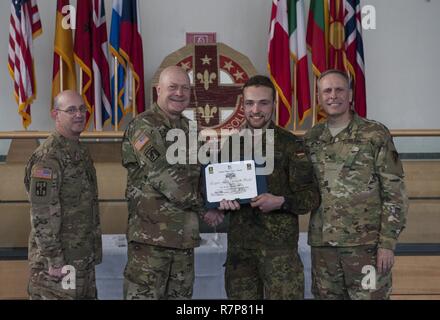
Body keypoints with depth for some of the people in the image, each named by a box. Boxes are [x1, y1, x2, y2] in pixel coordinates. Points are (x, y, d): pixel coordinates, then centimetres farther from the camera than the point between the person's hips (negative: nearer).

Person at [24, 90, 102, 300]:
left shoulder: (81, 151, 11)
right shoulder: (48, 157, -17)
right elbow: (42, 215, -21)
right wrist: (54, 261, -20)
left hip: (84, 257, 9)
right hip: (59, 260, -9)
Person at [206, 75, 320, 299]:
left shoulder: (291, 145, -1)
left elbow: (311, 196, -3)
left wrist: (281, 202, -20)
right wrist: (221, 200, -7)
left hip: (279, 243, -3)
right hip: (239, 244, 4)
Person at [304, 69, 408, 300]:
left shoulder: (375, 135, -3)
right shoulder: (311, 139, 8)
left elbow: (395, 192, -6)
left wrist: (387, 242, -11)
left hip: (365, 244, -4)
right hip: (322, 244, 4)